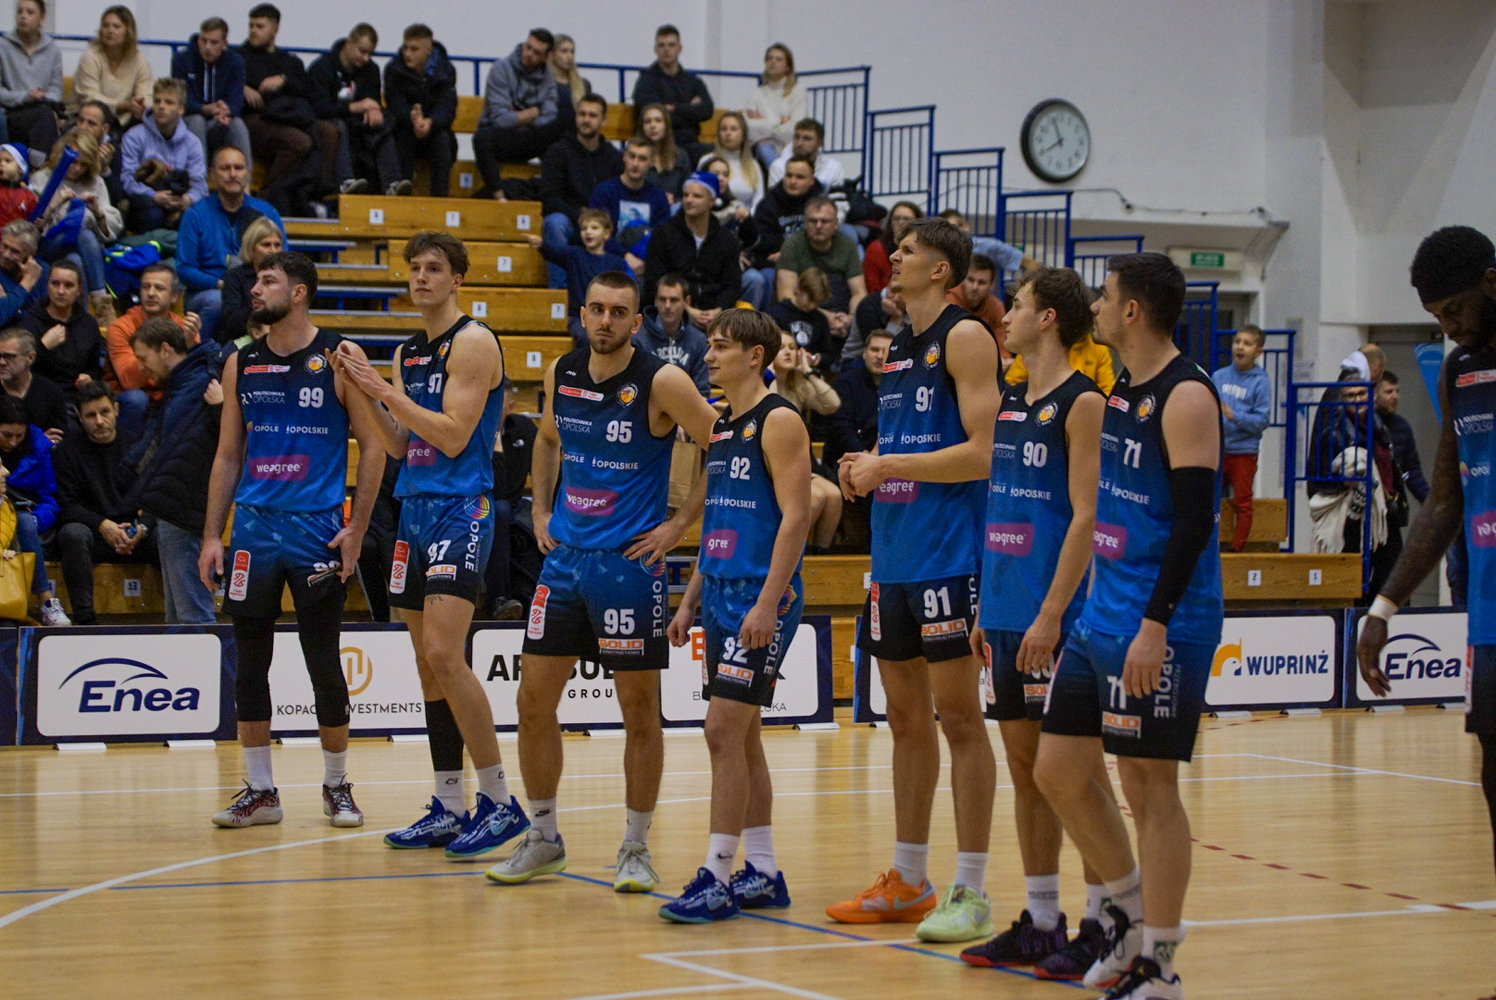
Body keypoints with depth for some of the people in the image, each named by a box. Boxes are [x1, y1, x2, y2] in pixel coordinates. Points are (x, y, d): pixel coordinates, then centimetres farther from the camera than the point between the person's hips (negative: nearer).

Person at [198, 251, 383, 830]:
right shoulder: (241, 364, 9)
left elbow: (372, 446, -3)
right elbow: (228, 455, 13)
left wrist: (356, 529, -9)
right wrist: (212, 536, 6)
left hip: (317, 529, -4)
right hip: (253, 526, 4)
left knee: (323, 663, 1)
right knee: (249, 664, 4)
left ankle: (337, 787, 14)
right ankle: (259, 791, 12)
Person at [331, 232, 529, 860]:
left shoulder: (473, 342, -8)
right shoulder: (407, 353, 17)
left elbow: (454, 434, -16)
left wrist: (385, 390, -14)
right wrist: (363, 391, 6)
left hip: (461, 508, -9)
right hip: (415, 510, 9)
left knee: (443, 654, -18)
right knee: (428, 662, 8)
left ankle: (499, 801, -13)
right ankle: (449, 808, 13)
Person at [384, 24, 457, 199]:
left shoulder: (445, 71, -6)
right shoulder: (394, 70, -7)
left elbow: (447, 108, -19)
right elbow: (395, 105, -19)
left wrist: (430, 122, -44)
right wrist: (413, 119, -44)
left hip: (434, 128, 1)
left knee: (442, 138, -31)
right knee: (403, 135, -33)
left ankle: (440, 196, -33)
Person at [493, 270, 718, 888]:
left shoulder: (662, 384, -12)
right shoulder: (561, 375, 5)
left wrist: (679, 524, -9)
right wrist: (540, 512, 15)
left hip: (630, 562, -5)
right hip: (565, 557, 5)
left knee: (640, 713, 2)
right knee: (534, 702, 5)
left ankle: (635, 848, 13)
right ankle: (543, 840, 19)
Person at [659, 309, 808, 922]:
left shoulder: (778, 421, -10)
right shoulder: (720, 427, 16)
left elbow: (795, 516, -16)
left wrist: (768, 602, -22)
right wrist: (690, 601, 18)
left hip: (761, 598, -9)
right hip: (721, 595, 9)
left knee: (725, 732, -12)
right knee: (741, 738, 10)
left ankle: (717, 877, -10)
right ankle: (763, 875, 16)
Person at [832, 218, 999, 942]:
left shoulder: (964, 338, -9)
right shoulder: (897, 347, 17)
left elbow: (983, 452, -17)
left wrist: (889, 466, -15)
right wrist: (865, 471, 6)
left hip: (950, 553, -9)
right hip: (893, 555, 9)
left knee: (958, 717, -6)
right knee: (906, 717, 12)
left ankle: (971, 892, -2)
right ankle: (907, 882, 20)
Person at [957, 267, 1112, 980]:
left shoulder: (1082, 402, -10)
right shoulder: (1009, 402, 14)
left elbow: (1086, 517, -15)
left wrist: (1051, 614, -20)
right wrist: (986, 609, 16)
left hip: (1059, 618, -8)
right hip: (1009, 613, 8)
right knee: (1024, 766, 10)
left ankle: (1098, 925, 2)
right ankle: (1039, 921, 17)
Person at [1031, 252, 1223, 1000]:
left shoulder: (1185, 397, -14)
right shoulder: (1118, 392, 13)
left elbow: (1195, 519, -20)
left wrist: (1155, 624, -25)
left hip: (1157, 627, -9)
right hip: (1102, 616, 9)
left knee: (1149, 785, -3)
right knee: (1059, 770, 10)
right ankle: (1130, 916, 25)